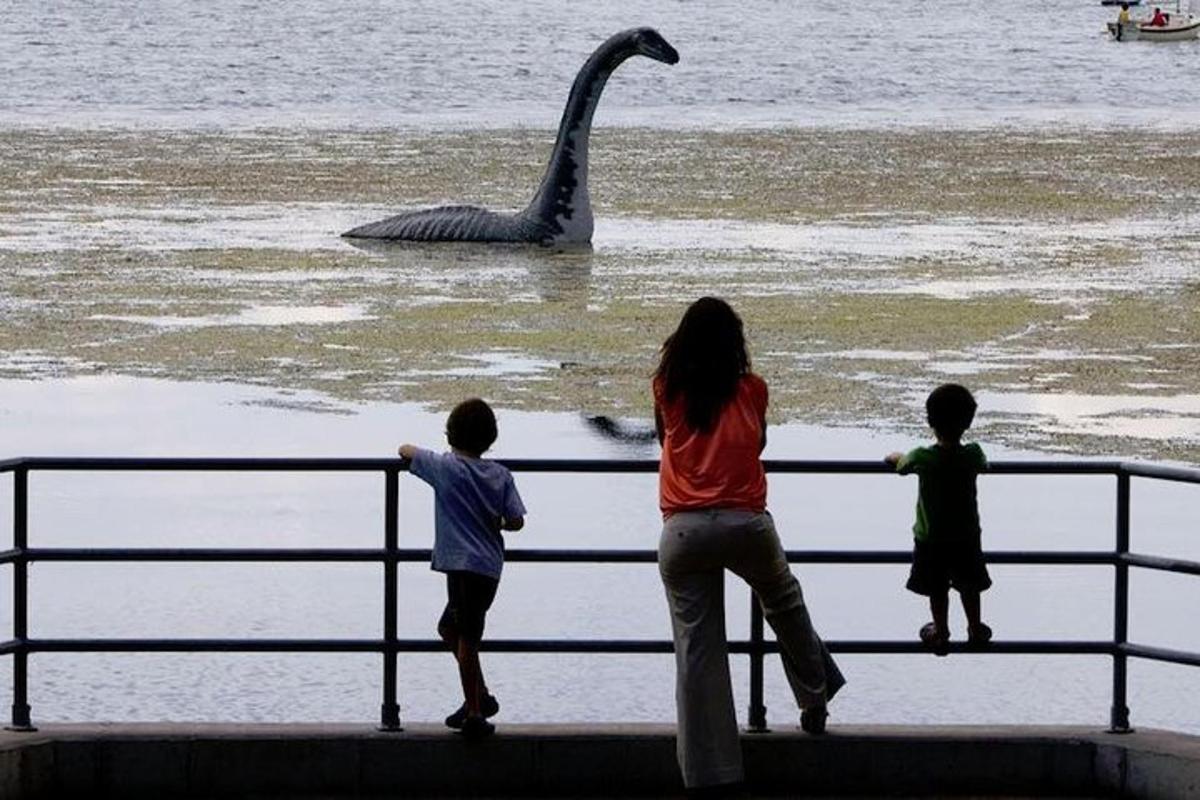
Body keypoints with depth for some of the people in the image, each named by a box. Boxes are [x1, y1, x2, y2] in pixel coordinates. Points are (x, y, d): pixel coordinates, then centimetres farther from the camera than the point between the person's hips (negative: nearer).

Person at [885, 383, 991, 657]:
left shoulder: (922, 458, -22)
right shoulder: (972, 455, -18)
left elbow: (901, 464, 1)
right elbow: (984, 465, 7)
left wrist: (895, 456, 24)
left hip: (931, 539, -2)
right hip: (967, 535, 2)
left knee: (937, 589, 17)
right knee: (969, 585, 21)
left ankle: (941, 633, 31)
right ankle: (975, 629, 36)